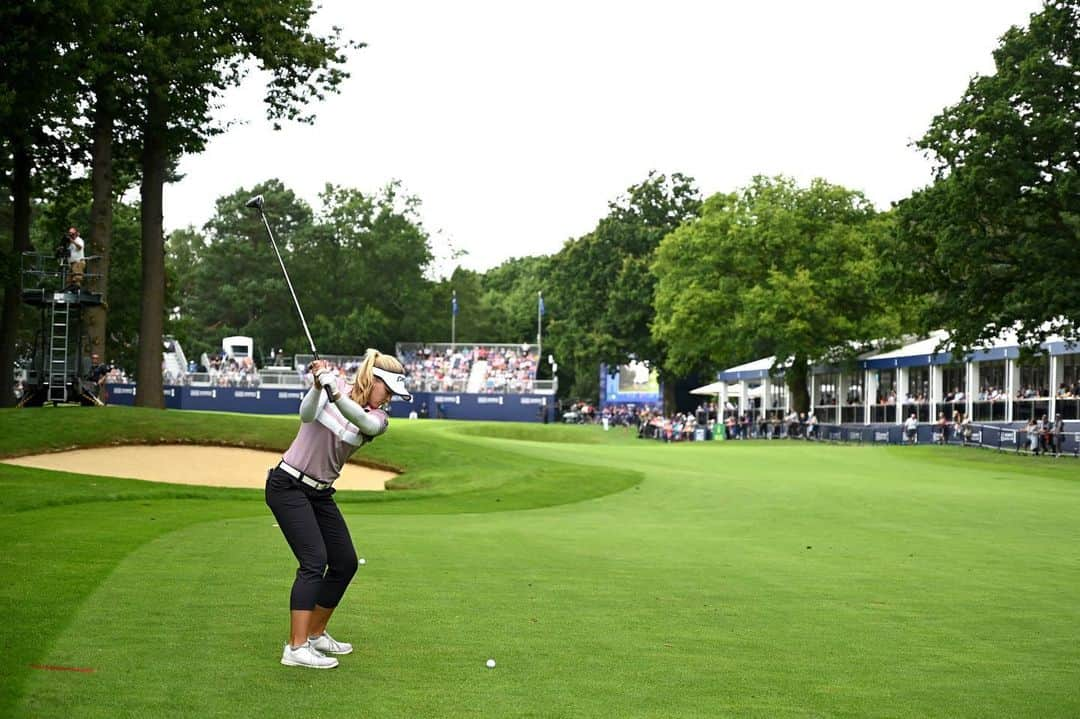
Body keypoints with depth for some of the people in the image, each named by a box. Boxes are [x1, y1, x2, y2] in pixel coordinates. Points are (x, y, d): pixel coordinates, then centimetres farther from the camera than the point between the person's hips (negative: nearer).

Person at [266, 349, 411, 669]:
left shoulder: (378, 418, -1)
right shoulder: (333, 385, -9)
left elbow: (366, 422, -27)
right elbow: (307, 414, -27)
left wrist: (334, 393, -44)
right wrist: (319, 384, -45)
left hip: (320, 494, 7)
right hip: (288, 485, -7)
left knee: (345, 563, 9)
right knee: (315, 560, -18)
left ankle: (316, 634, 26)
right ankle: (296, 648, -18)